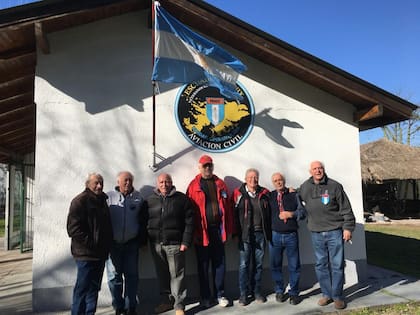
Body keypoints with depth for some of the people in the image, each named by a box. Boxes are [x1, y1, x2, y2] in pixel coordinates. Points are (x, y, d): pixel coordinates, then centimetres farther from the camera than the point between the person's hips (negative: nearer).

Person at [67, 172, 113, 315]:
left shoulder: (102, 200, 15)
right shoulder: (80, 201, -11)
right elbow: (74, 228, -18)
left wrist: (107, 244, 13)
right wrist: (90, 243, -19)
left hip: (100, 253, 8)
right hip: (86, 253, -8)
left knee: (94, 287, 16)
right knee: (83, 287, -1)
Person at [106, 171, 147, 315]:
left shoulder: (138, 198, 5)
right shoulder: (109, 197, -1)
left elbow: (143, 221, 8)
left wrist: (142, 239, 3)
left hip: (131, 244, 1)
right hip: (113, 243, -1)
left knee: (131, 275, 8)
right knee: (114, 276, 6)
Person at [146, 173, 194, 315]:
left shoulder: (182, 199, -2)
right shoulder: (150, 200, 8)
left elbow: (189, 222, -4)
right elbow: (144, 221, 13)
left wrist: (186, 242, -9)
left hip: (174, 244, -3)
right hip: (156, 244, 4)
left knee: (177, 275, 2)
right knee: (162, 274, 14)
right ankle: (166, 300, 30)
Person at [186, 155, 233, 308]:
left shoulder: (220, 184, 8)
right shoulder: (194, 186, -1)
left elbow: (227, 206, 7)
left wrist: (228, 229, 3)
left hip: (218, 229, 3)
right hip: (202, 231, -2)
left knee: (219, 264, 10)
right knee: (203, 266, 9)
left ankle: (220, 295, 24)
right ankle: (205, 297, 23)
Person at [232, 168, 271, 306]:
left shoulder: (264, 194, 7)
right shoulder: (239, 194, -2)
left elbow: (269, 214, 12)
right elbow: (234, 214, -1)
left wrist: (269, 233, 7)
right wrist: (236, 233, -4)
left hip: (260, 233, 3)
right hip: (245, 234, -3)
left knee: (258, 264, 11)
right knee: (244, 264, 1)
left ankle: (256, 291, 24)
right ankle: (243, 293, 12)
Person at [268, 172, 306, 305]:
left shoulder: (294, 195, 3)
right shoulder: (269, 196, 4)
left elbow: (303, 211, 0)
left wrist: (291, 214, -13)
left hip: (291, 235, -1)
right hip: (275, 235, 1)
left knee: (294, 266, 7)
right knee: (275, 265, 10)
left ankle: (294, 293, 22)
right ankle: (279, 291, 27)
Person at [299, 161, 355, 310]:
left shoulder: (335, 186, -4)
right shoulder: (304, 188, 4)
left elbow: (346, 209, -3)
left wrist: (347, 227, -6)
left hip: (335, 232, -3)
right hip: (316, 233, 3)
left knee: (337, 265, 4)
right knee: (321, 265, 10)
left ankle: (337, 296, 16)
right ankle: (326, 294, 23)